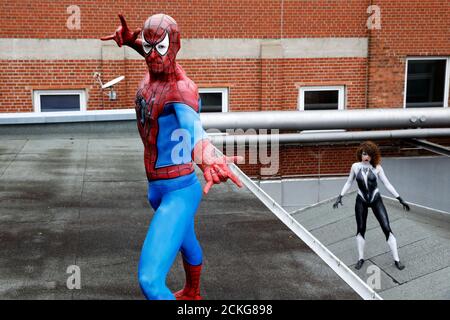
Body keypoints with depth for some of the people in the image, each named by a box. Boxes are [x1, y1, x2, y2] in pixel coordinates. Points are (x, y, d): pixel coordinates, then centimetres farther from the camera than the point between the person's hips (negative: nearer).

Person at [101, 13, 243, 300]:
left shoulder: (183, 89, -24)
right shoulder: (156, 70, 0)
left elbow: (193, 125, -46)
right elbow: (152, 53, 27)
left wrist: (208, 158, -68)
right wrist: (131, 41, 6)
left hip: (178, 193, -10)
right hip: (157, 189, 10)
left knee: (150, 281, -19)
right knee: (186, 243, 35)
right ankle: (193, 294, 62)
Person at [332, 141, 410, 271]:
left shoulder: (377, 168, -9)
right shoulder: (355, 166, -5)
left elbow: (387, 184, -4)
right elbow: (349, 183, 8)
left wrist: (400, 199, -6)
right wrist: (340, 197, 2)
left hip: (376, 200, -1)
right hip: (361, 201, 1)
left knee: (387, 229, -6)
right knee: (360, 230, 8)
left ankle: (396, 259, 3)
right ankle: (361, 258, 25)